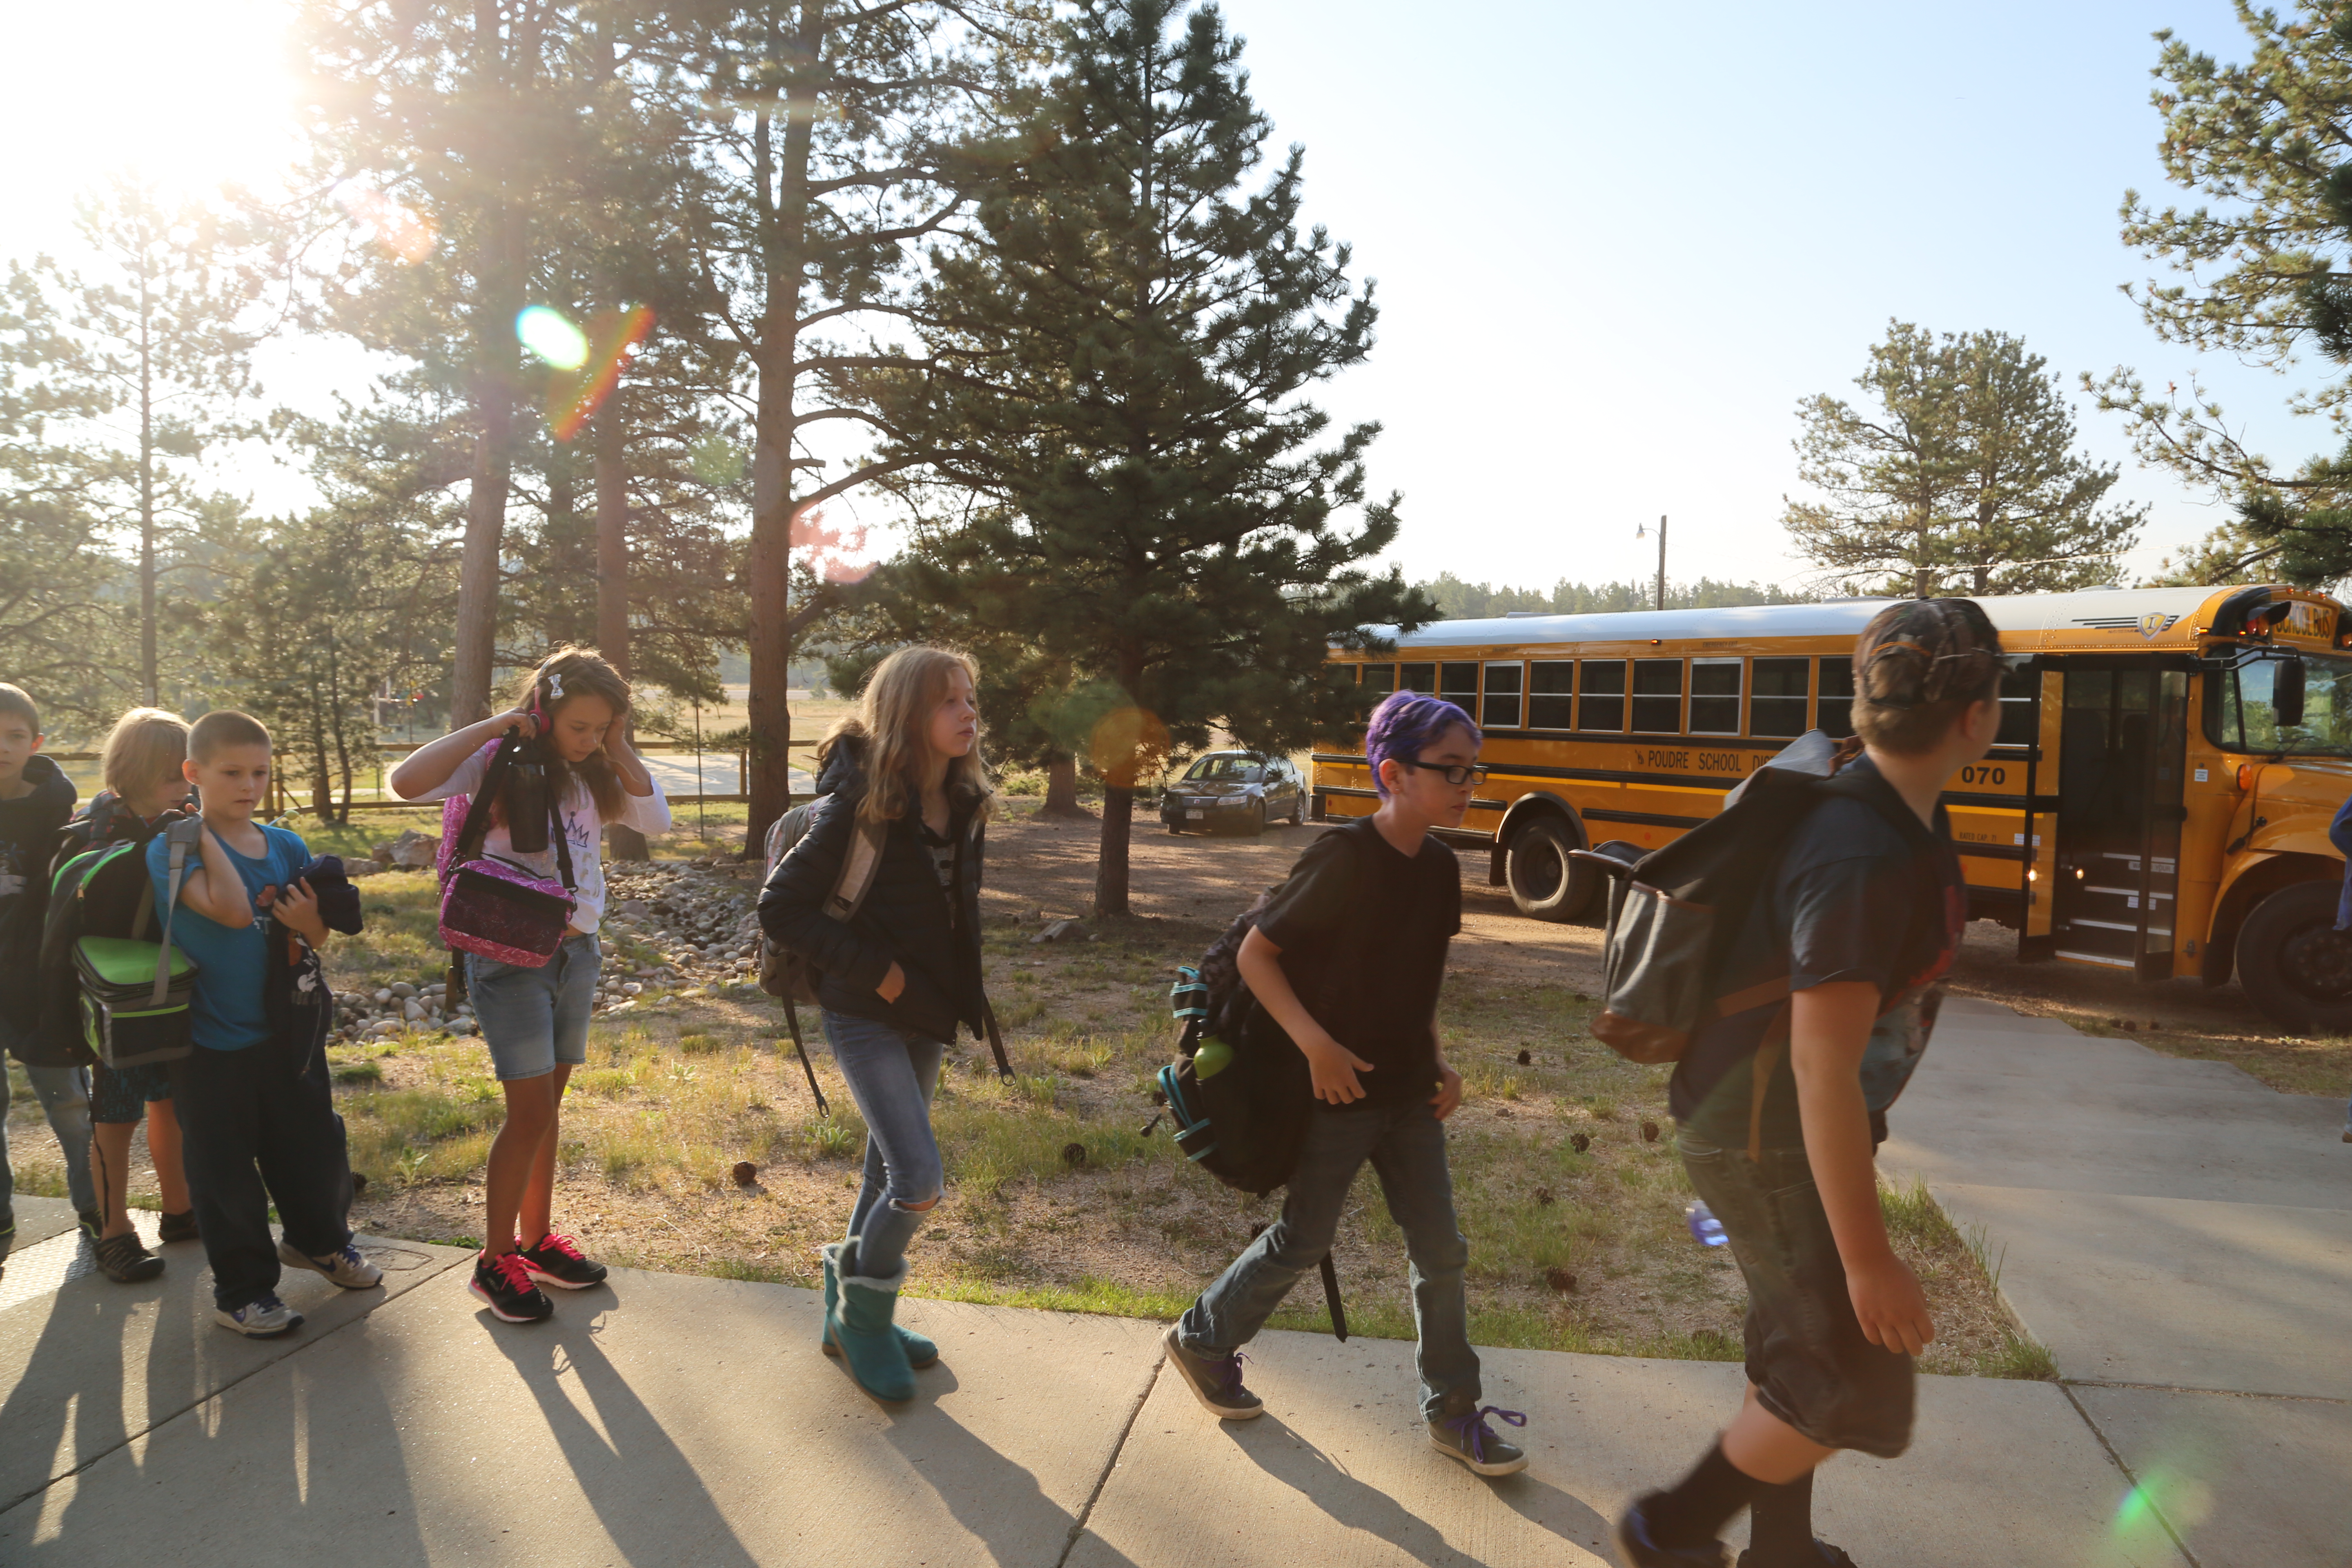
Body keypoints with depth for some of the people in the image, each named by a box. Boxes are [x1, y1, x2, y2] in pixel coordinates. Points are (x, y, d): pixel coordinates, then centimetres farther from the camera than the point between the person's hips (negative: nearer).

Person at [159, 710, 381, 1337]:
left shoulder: (289, 849, 3)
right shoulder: (172, 849, -11)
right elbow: (234, 910, -28)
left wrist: (312, 926, -13)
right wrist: (205, 837, -21)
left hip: (284, 1032, 5)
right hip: (210, 1044, -5)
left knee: (313, 1146, 17)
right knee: (226, 1172, 6)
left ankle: (319, 1241, 42)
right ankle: (242, 1290, 23)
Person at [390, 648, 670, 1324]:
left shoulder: (595, 775, 5)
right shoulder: (502, 762, -12)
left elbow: (657, 821, -4)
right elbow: (408, 782, -26)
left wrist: (620, 751, -8)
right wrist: (496, 726, -24)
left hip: (577, 951, 6)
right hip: (511, 956, -6)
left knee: (547, 1106, 16)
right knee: (531, 1112, -4)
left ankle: (537, 1239, 29)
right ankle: (495, 1262, 11)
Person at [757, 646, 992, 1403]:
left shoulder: (963, 804, 1)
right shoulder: (857, 806, -19)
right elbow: (780, 908, -17)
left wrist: (961, 988, 6)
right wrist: (874, 971, -20)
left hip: (927, 1016, 7)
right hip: (867, 1018, -7)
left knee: (891, 1171, 17)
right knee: (919, 1181, -12)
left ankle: (855, 1315, 35)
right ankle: (861, 1311, 14)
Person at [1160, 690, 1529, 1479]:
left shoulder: (1439, 867, 2)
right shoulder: (1342, 858, -20)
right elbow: (1256, 953, -16)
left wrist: (1438, 1062, 5)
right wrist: (1316, 1043, -23)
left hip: (1409, 1095, 7)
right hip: (1338, 1090, -6)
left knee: (1440, 1249, 10)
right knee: (1302, 1241, 9)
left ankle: (1452, 1410, 27)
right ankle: (1202, 1339, 33)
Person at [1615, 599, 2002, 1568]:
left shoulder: (1896, 816, 2)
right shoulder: (1862, 861, -30)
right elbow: (1823, 1070, -30)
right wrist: (1868, 1259, -24)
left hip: (1793, 1123, 10)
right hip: (1763, 1142, -10)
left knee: (1796, 1349, 23)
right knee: (1855, 1391, 0)